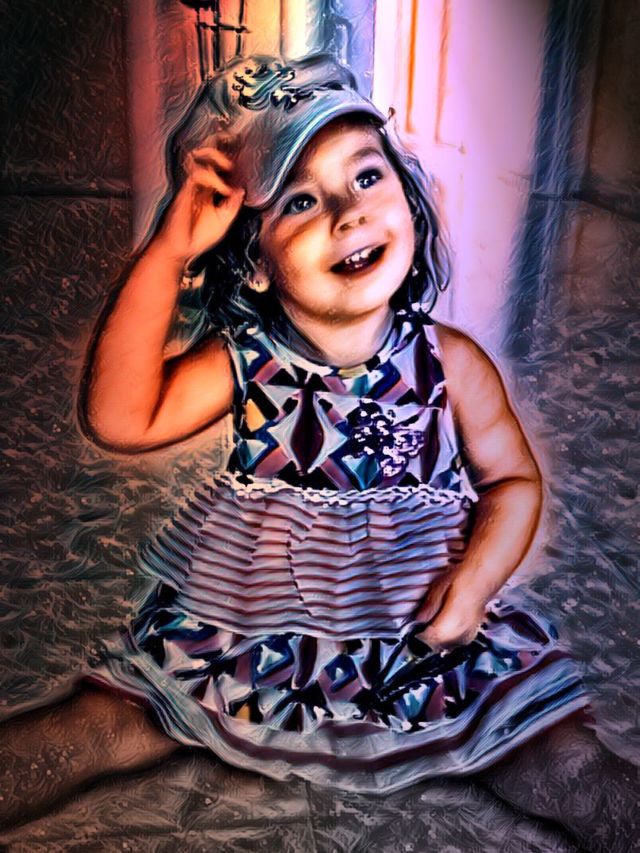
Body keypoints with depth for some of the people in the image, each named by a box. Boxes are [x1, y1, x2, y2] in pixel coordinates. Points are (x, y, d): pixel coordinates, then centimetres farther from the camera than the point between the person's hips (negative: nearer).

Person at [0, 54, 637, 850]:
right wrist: (165, 254, -29)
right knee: (107, 720, -2)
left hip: (427, 637, 1)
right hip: (244, 635, 1)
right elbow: (120, 419, -25)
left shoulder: (452, 364, -9)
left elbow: (513, 478, 1)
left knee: (571, 768, -7)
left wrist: (478, 574, -18)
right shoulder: (240, 363, -11)